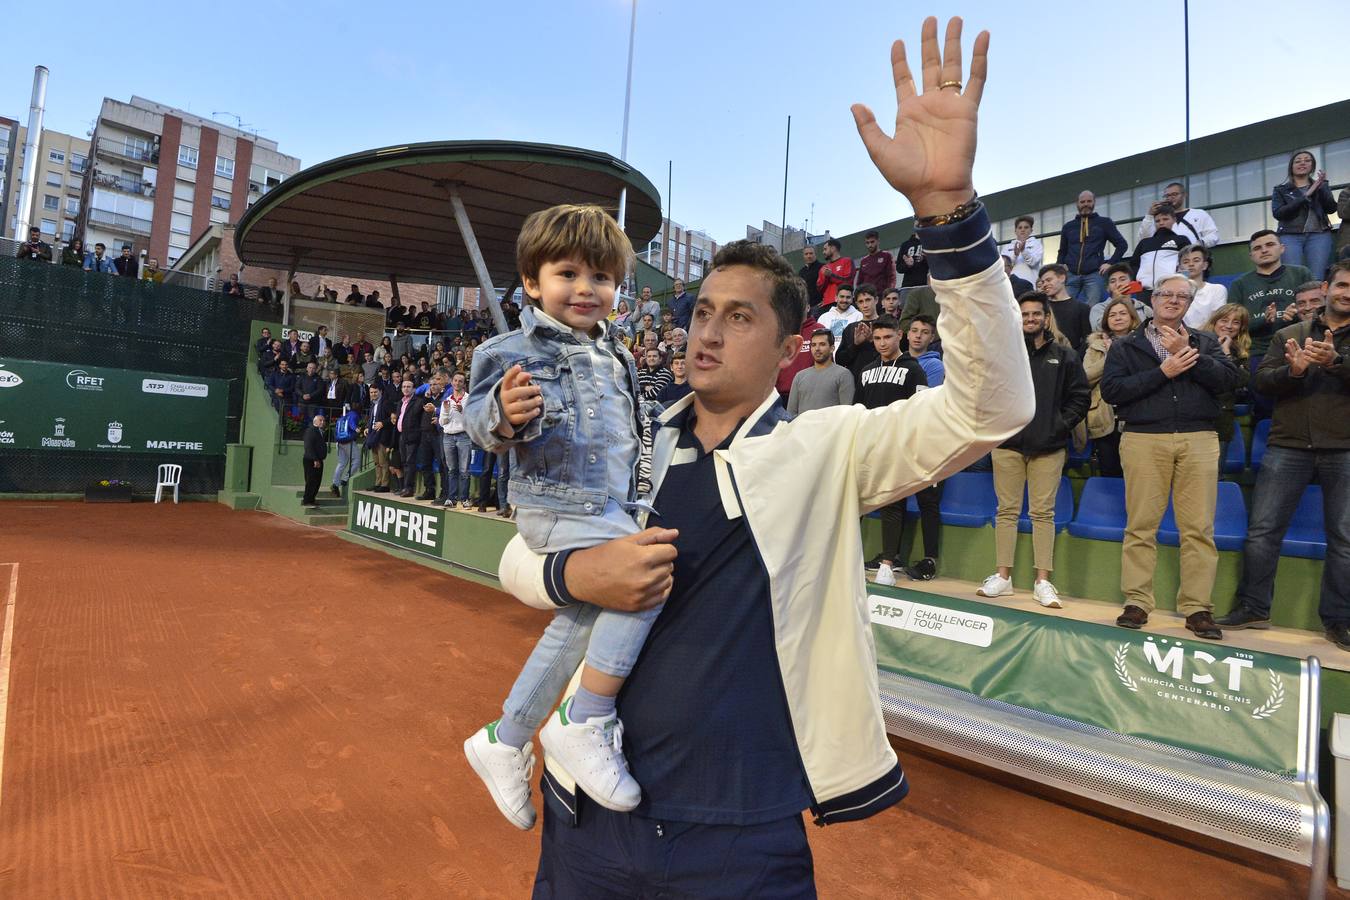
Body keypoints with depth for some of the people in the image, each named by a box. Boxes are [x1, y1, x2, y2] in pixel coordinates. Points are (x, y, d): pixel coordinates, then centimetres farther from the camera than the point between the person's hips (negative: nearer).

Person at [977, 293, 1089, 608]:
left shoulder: (1064, 355, 10)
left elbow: (1080, 398, 8)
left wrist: (1059, 427, -3)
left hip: (1049, 448, 0)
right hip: (1008, 444, 0)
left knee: (1043, 514, 1)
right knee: (1007, 511, 4)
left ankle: (1043, 582, 6)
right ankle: (1003, 577, 10)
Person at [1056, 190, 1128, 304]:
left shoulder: (1104, 222, 13)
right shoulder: (1068, 226, 20)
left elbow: (1122, 244, 12)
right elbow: (1062, 251, 26)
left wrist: (1110, 263, 0)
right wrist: (1061, 266, 8)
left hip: (1094, 275, -2)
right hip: (1071, 275, 2)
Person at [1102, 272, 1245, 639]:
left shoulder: (1205, 342, 18)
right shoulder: (1126, 346, 12)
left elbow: (1231, 378, 1)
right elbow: (1110, 390, -3)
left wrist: (1188, 355, -7)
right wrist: (1162, 372, -8)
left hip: (1199, 440, 2)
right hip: (1144, 440, -1)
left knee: (1199, 528, 0)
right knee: (1141, 525, -1)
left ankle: (1198, 608, 7)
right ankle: (1137, 602, 5)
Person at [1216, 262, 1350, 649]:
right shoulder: (1288, 335, 11)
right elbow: (1261, 381, 2)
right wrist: (1292, 370, -17)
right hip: (1288, 447, 1)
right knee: (1262, 530, 1)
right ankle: (1253, 607, 14)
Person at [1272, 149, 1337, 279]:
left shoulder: (1321, 186, 18)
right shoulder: (1281, 190, 13)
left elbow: (1331, 209, 4)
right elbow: (1278, 213, -3)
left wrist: (1322, 187, -9)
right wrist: (1305, 196, -10)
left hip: (1319, 235, 2)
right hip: (1290, 236, -2)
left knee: (1317, 279, -10)